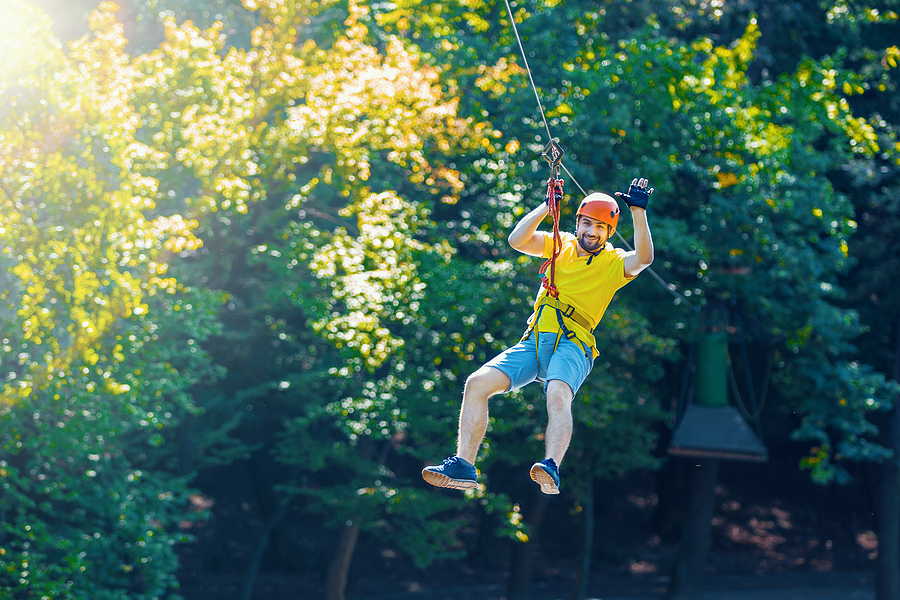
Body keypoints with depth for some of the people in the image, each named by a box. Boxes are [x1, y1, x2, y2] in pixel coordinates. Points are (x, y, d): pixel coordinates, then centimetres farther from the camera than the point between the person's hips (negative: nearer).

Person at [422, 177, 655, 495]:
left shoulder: (614, 262, 7)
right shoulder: (561, 245, 17)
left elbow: (643, 258, -14)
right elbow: (517, 240, 3)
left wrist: (638, 211, -20)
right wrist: (547, 205, -5)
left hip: (573, 346, -4)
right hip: (534, 341, 5)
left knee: (558, 395, -36)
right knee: (477, 383, -14)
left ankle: (551, 469, -55)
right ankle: (463, 466, -15)